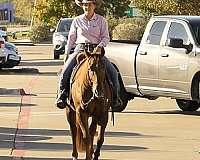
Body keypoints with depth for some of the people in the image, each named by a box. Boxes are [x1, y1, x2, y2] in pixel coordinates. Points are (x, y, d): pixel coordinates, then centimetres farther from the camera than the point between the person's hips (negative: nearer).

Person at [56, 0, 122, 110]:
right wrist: (66, 54, 6)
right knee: (65, 72, -20)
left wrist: (100, 46, -17)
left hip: (96, 50, 0)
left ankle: (115, 97, -3)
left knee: (113, 72, -16)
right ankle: (62, 95, -7)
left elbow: (106, 37, 2)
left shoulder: (101, 20, 6)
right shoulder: (77, 21, 9)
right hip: (80, 49, 1)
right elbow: (71, 39, 14)